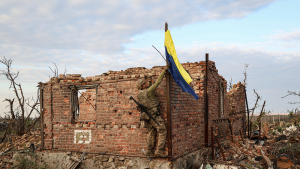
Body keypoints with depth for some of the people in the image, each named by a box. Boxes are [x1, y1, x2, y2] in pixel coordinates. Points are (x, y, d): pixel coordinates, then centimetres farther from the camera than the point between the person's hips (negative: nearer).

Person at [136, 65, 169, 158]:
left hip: (146, 115, 8)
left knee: (151, 133, 14)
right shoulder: (149, 91, -16)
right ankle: (159, 151, -9)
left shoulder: (139, 93, 5)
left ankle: (149, 151, 11)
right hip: (154, 115, -8)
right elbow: (158, 82, -14)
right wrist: (164, 70, -8)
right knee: (162, 132, -3)